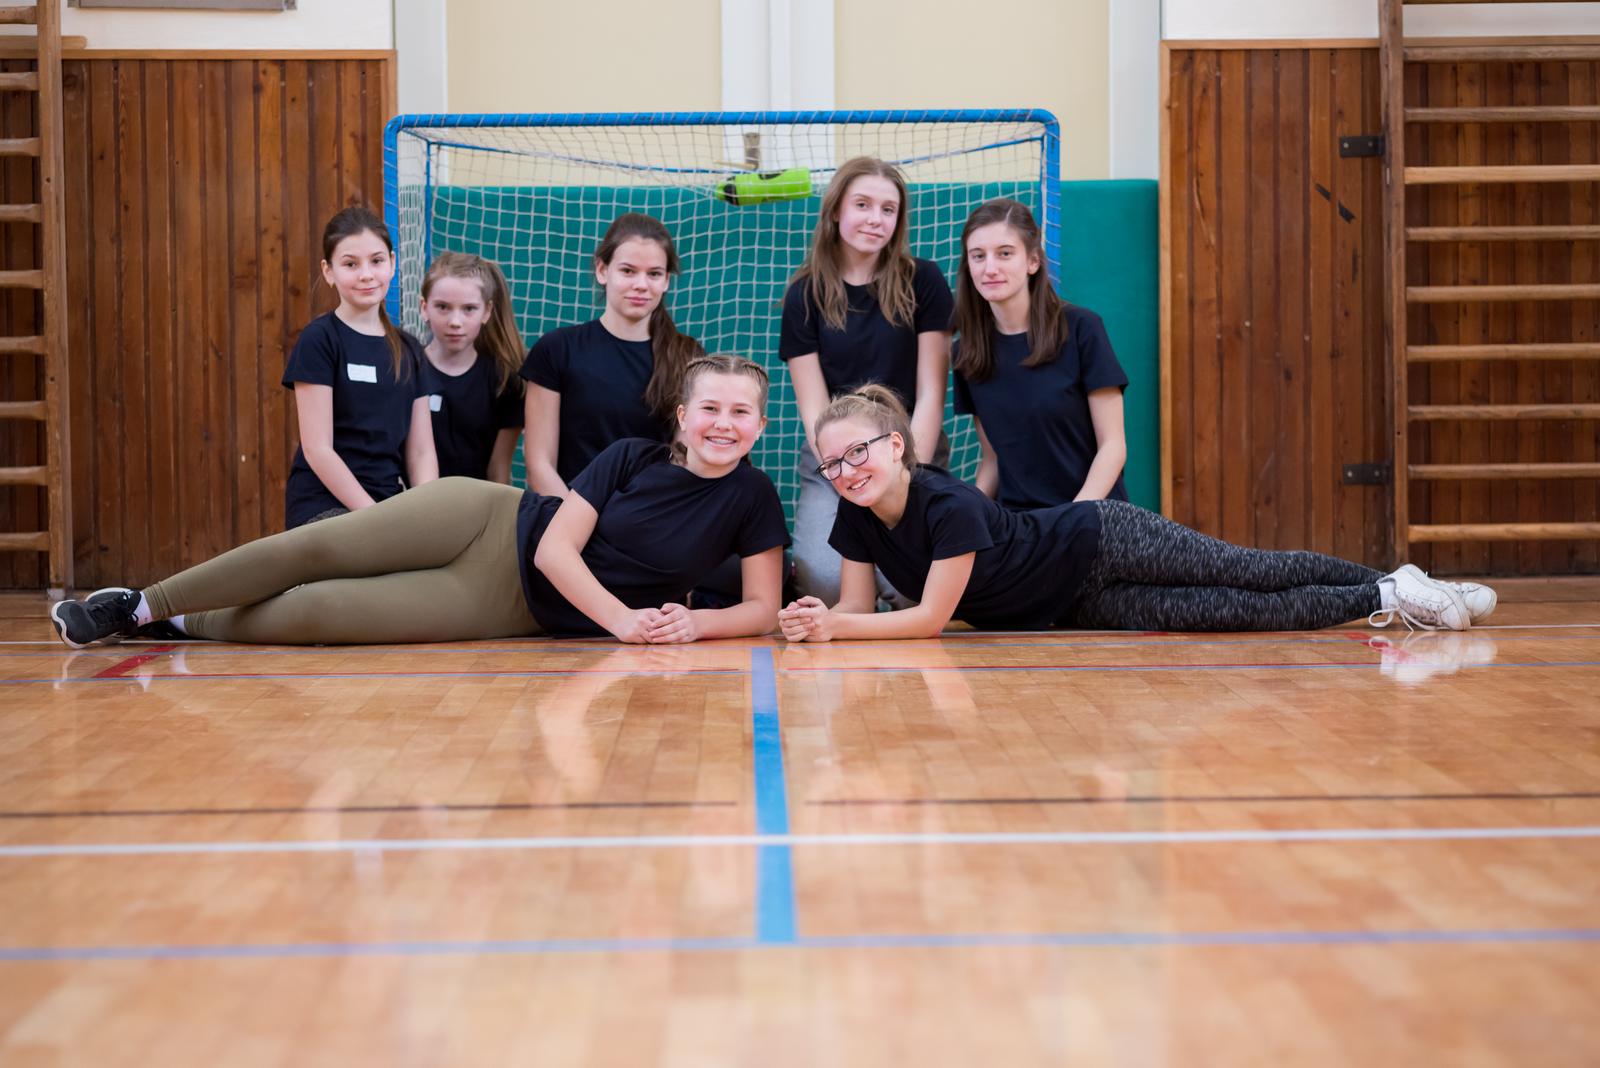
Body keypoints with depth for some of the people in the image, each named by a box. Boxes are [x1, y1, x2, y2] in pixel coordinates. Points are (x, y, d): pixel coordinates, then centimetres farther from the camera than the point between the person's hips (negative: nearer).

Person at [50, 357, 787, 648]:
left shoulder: (752, 500, -5)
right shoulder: (630, 457, -3)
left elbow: (762, 608, -5)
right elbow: (555, 547, -9)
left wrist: (690, 623, -23)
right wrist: (622, 619, -21)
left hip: (510, 609, -1)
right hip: (491, 524, 1)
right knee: (316, 548, -13)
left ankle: (185, 623, 12)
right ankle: (141, 606, 8)